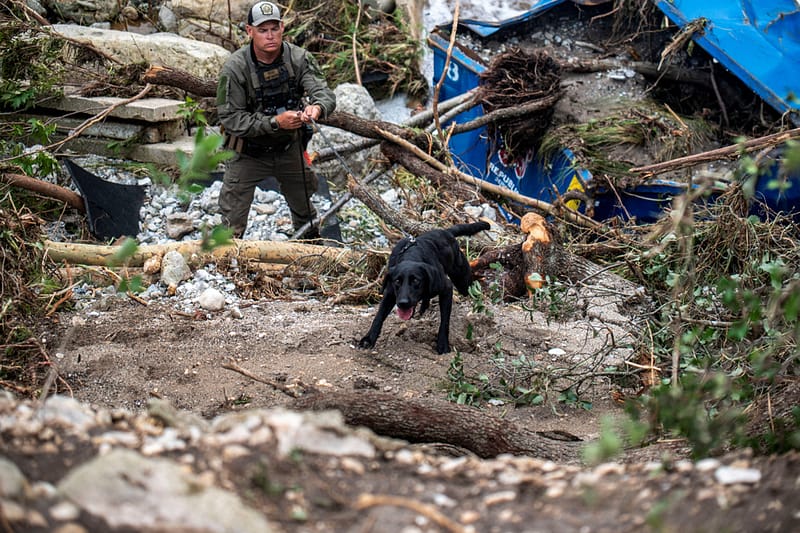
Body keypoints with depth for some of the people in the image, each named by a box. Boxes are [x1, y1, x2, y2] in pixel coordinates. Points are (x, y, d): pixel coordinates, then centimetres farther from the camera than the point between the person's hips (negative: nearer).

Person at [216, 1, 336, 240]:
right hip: (248, 152, -3)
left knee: (305, 211, 22)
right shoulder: (235, 68, -23)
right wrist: (275, 122, -36)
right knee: (232, 223, -3)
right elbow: (230, 119, -25)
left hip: (290, 148, 3)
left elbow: (324, 92, -25)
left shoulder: (299, 58, -15)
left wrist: (317, 107, -51)